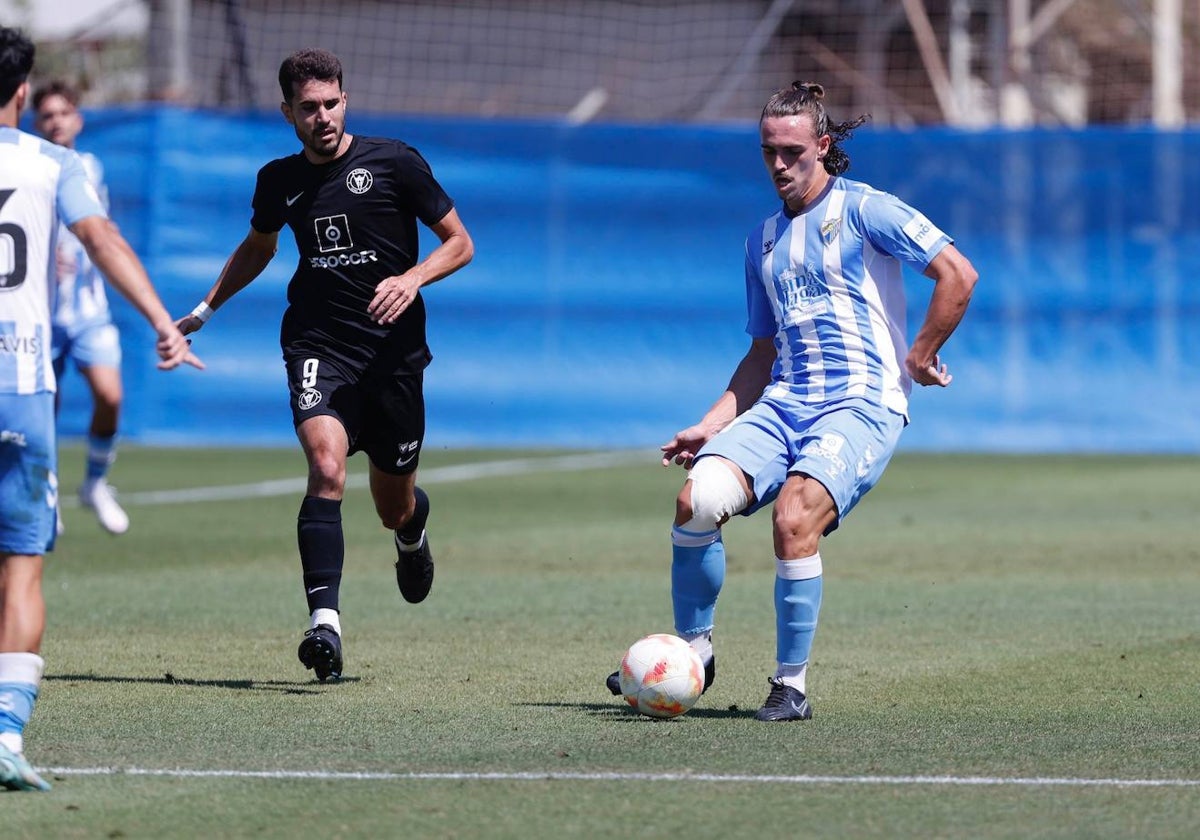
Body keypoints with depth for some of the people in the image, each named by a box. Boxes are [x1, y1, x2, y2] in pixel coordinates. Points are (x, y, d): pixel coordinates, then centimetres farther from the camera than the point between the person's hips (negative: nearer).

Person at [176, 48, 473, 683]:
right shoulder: (279, 181, 7)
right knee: (326, 468, -26)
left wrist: (413, 278, -16)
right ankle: (324, 621, -35)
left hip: (393, 346, -1)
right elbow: (258, 245, 29)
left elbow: (459, 242, 2)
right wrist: (206, 308, 26)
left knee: (393, 507, 11)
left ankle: (412, 530, 52)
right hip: (318, 343, 1)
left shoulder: (393, 163, -4)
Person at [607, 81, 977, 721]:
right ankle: (693, 649, 1)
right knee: (697, 499, -19)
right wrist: (713, 424, 15)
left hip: (861, 407, -6)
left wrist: (919, 357, -4)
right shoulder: (764, 240, 20)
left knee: (794, 518, -29)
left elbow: (958, 275, -6)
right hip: (782, 404, 6)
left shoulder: (864, 210, 0)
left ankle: (792, 685, -14)